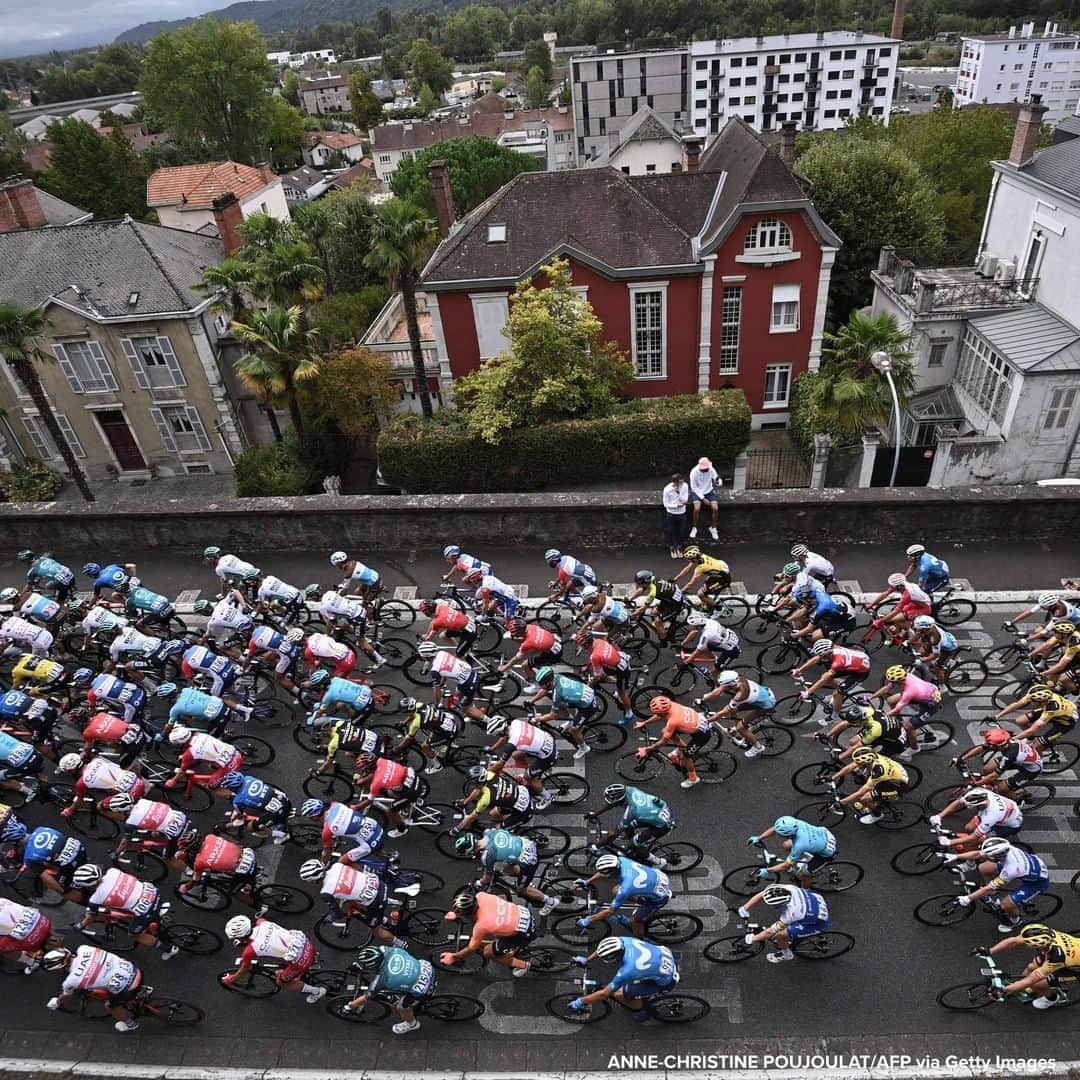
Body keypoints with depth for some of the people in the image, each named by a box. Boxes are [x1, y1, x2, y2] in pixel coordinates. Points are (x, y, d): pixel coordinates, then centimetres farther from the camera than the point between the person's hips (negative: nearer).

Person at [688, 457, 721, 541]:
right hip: (698, 492, -2)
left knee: (715, 508, -17)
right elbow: (693, 487, -16)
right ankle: (694, 528, -2)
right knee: (697, 509, -26)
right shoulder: (694, 472, -23)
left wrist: (719, 483, -34)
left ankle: (713, 528, 6)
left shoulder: (711, 469, -17)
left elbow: (716, 478, -7)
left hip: (709, 491, 2)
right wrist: (703, 498, -20)